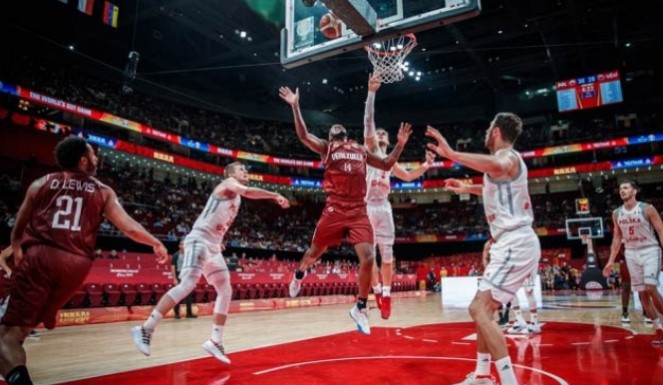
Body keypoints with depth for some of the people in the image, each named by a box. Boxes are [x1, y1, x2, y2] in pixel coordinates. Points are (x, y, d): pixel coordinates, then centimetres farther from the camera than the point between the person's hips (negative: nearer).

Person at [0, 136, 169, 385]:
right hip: (76, 264, 2)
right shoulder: (103, 192, 11)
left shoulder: (41, 184, 12)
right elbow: (129, 228, 7)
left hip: (40, 256, -2)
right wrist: (156, 244, 21)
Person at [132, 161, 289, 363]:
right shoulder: (228, 184, -3)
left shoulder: (236, 197, 22)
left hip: (214, 246, 10)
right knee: (188, 284, -22)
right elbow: (247, 191, -25)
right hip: (199, 240, -9)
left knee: (225, 292, 6)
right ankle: (146, 328, -15)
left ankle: (215, 342, 10)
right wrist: (275, 195, -27)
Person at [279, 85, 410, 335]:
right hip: (335, 210, -2)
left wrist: (400, 144, 17)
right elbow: (303, 135, -6)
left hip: (359, 212, 2)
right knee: (315, 252, 11)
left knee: (367, 258, -11)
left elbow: (387, 165, 27)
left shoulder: (361, 150, 21)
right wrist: (295, 106, -11)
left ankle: (360, 308, 7)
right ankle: (299, 275, 47)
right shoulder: (326, 147, 10)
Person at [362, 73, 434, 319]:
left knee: (387, 255, 5)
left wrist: (426, 165, 12)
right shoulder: (370, 148, 5)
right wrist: (371, 92, -20)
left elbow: (408, 176, 28)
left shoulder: (389, 160, 23)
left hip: (384, 207, 6)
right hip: (368, 206, -6)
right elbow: (368, 121, -10)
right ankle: (378, 292, 11)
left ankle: (386, 295, 14)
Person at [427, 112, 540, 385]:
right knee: (484, 308, 16)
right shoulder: (507, 160, 20)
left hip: (515, 245, -10)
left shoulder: (507, 156, -10)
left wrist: (451, 154, -43)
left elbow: (496, 166, -39)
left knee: (479, 309, -15)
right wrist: (467, 188, 43)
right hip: (514, 245, 10)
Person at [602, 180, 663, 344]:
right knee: (642, 293, 3)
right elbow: (617, 238, 11)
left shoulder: (647, 209, -9)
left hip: (650, 251, -4)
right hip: (631, 254, 5)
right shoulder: (617, 213, 5)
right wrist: (611, 260, 8)